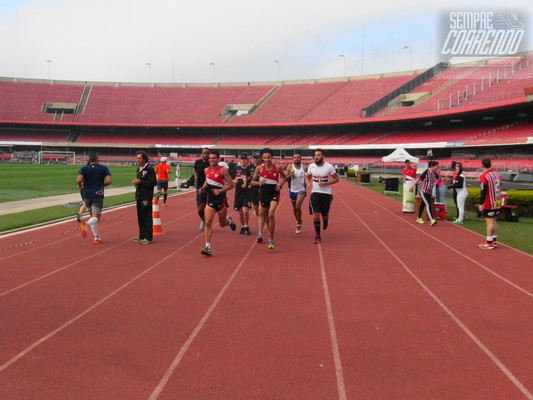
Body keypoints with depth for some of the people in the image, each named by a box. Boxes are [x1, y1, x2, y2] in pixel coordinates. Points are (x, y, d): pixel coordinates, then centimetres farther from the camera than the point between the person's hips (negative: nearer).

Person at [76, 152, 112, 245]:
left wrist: (80, 185, 8)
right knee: (96, 217, -4)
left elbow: (79, 180, -14)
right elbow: (109, 181, -10)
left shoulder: (84, 169, 1)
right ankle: (86, 224, -38)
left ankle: (96, 237, 18)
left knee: (92, 215, 18)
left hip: (87, 195, 3)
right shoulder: (103, 168, 0)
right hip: (98, 195, -3)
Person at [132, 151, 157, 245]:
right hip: (139, 196, 9)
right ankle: (142, 236, 22)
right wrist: (136, 183, 6)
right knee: (140, 217, 13)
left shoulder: (149, 169, -10)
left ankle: (148, 237, 0)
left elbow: (154, 182, -17)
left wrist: (140, 182, -18)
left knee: (147, 217, -6)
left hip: (146, 197, -9)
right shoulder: (139, 169, 16)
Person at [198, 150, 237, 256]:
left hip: (221, 199, -3)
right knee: (208, 222, -11)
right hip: (210, 199, 3)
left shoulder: (222, 170, -12)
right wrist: (203, 187, 1)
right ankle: (208, 247, -11)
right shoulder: (207, 170, 3)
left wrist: (220, 191, -20)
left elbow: (231, 184, -13)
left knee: (222, 224, 11)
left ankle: (229, 220, 49)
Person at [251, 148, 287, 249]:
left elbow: (283, 176, 13)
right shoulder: (259, 168, -5)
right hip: (263, 193, 2)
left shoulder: (278, 167, -6)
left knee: (271, 214, -16)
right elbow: (253, 181, 5)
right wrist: (259, 182, -16)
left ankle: (271, 240, -7)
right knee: (262, 214, 14)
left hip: (274, 193, -2)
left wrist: (280, 185, -4)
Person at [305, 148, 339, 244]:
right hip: (315, 193, 1)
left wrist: (326, 183, -17)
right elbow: (307, 177, 15)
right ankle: (317, 235, 4)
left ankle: (325, 220, 48)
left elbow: (336, 179, -3)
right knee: (316, 214, -9)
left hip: (326, 193, -1)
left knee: (324, 214, 8)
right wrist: (308, 183, -7)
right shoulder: (311, 166, -2)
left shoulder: (329, 167, -10)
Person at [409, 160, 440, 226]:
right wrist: (412, 186, -11)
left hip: (429, 192, 7)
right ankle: (432, 220, -27)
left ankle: (419, 218, 32)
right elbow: (418, 179, -13)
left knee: (423, 204, 18)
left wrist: (439, 174, -1)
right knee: (428, 204, -18)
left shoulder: (434, 173, 4)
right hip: (423, 191, -7)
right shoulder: (426, 172, -16)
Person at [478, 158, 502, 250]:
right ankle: (494, 241, 21)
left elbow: (483, 191, -19)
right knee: (494, 220, 15)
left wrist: (481, 204, -15)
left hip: (489, 204, -8)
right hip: (498, 202, 8)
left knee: (489, 221, -5)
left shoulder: (483, 176, -17)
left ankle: (489, 243, -3)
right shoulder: (497, 173, 6)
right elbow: (500, 186, 16)